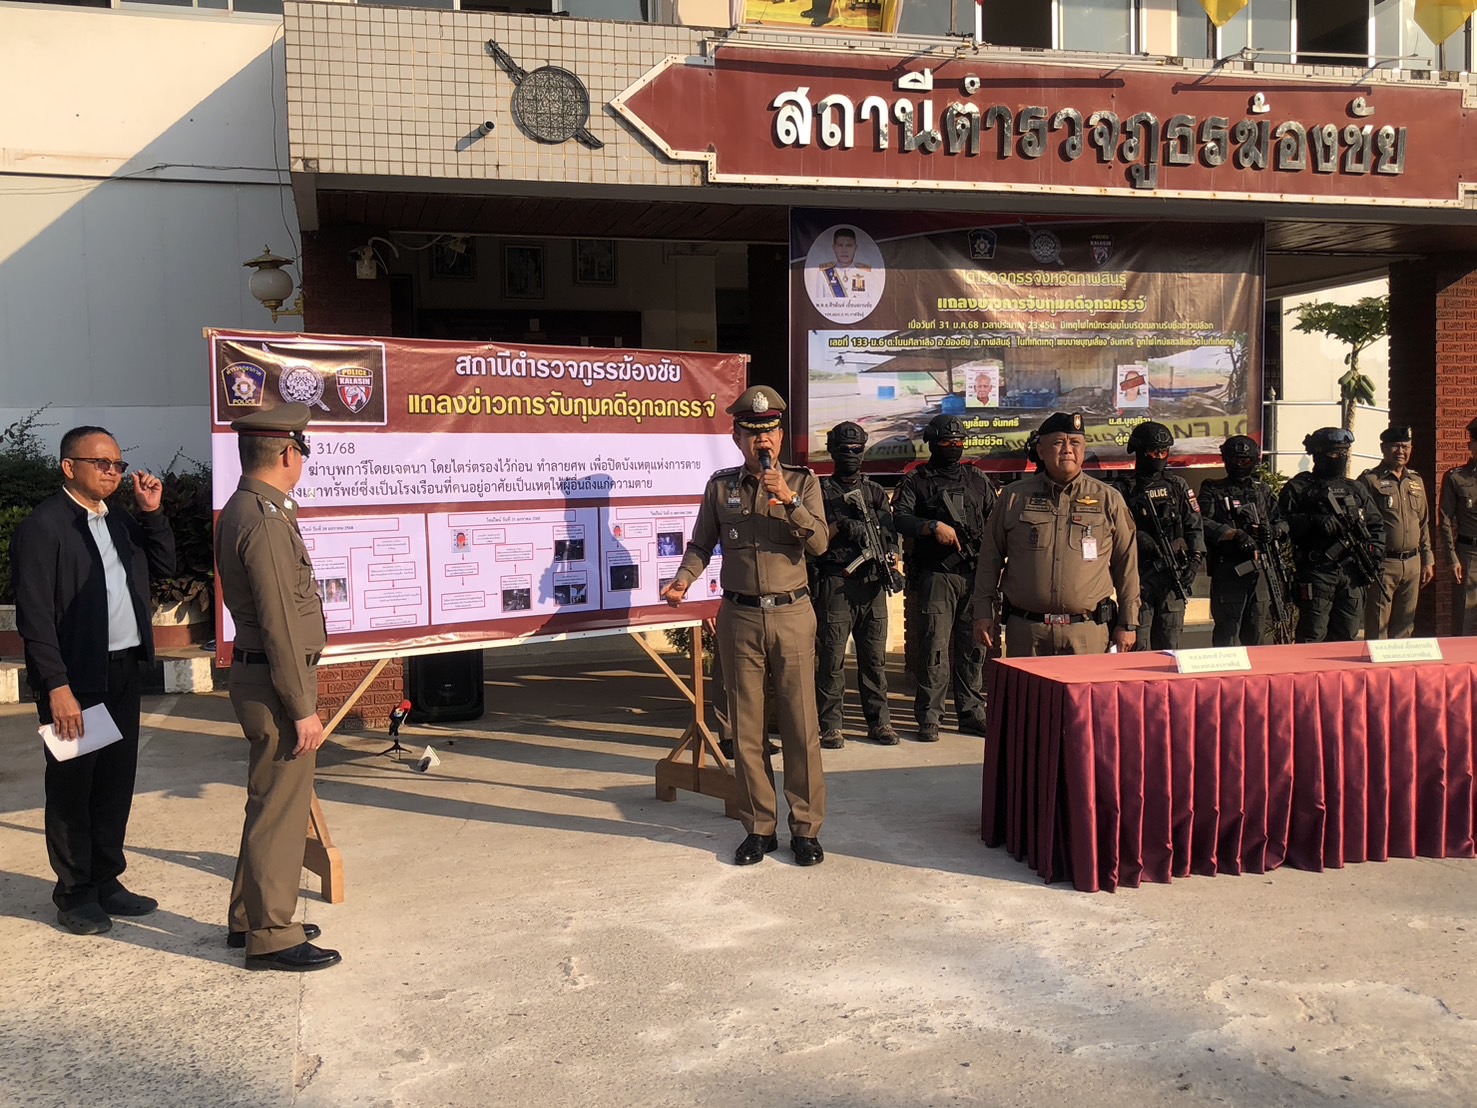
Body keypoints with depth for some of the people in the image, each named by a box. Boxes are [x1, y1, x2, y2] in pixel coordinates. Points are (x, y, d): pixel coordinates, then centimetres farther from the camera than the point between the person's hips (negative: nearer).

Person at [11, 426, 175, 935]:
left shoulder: (120, 520, 12)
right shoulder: (42, 526, -11)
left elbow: (163, 567, 16)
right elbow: (34, 615, -15)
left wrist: (152, 512, 4)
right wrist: (57, 687, -20)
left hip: (123, 671, 7)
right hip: (75, 679, -7)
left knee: (116, 782, 14)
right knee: (72, 787, 4)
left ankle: (106, 881, 26)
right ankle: (74, 894, 16)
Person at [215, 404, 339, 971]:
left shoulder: (242, 510, 11)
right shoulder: (266, 521, -21)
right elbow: (279, 623, -22)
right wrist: (302, 708, -20)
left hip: (255, 672, 10)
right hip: (274, 684, -10)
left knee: (270, 803, 20)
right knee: (281, 810, 0)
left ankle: (249, 918, 32)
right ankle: (271, 937, 11)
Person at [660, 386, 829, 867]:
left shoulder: (802, 481, 3)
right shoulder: (720, 485, 7)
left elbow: (818, 543, -7)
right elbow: (701, 543, 10)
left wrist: (787, 499, -19)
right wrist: (683, 579, -9)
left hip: (792, 615, -1)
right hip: (739, 617, 2)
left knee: (801, 726, 1)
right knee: (746, 728, 6)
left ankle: (805, 828, 12)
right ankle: (759, 827, 17)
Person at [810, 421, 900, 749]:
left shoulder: (876, 492, 18)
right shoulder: (821, 491, 5)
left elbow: (890, 535, 10)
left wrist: (892, 558, -8)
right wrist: (839, 523, -12)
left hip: (873, 585, 4)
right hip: (835, 584, -4)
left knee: (875, 657, 7)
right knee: (831, 658, -3)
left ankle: (879, 722, 15)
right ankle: (830, 725, 3)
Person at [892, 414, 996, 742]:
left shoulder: (977, 479, 18)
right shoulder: (916, 481, 5)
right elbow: (900, 517, -8)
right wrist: (933, 526, -22)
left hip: (975, 574, 4)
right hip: (936, 576, -4)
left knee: (974, 647, 8)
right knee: (934, 647, -5)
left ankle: (972, 713, 17)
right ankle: (929, 717, 2)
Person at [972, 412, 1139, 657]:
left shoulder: (1108, 499, 8)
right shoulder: (1014, 496, 8)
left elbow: (1127, 565, 10)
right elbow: (990, 559, 11)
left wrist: (1127, 624, 7)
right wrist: (984, 613, 5)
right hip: (1025, 631, 0)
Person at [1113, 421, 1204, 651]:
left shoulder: (1177, 485, 13)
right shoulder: (1124, 489, 2)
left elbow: (1194, 525, 11)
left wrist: (1194, 560, 0)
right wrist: (1138, 538, -20)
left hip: (1174, 575, 3)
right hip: (1139, 577, -3)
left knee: (1170, 644, 8)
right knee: (1138, 644, -5)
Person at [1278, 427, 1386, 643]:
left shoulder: (1357, 489, 19)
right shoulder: (1299, 488, 2)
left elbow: (1376, 524, 23)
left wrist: (1375, 552, 8)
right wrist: (1315, 522, -19)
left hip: (1352, 572, 5)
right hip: (1316, 571, -5)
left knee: (1348, 635, 9)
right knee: (1313, 636, -6)